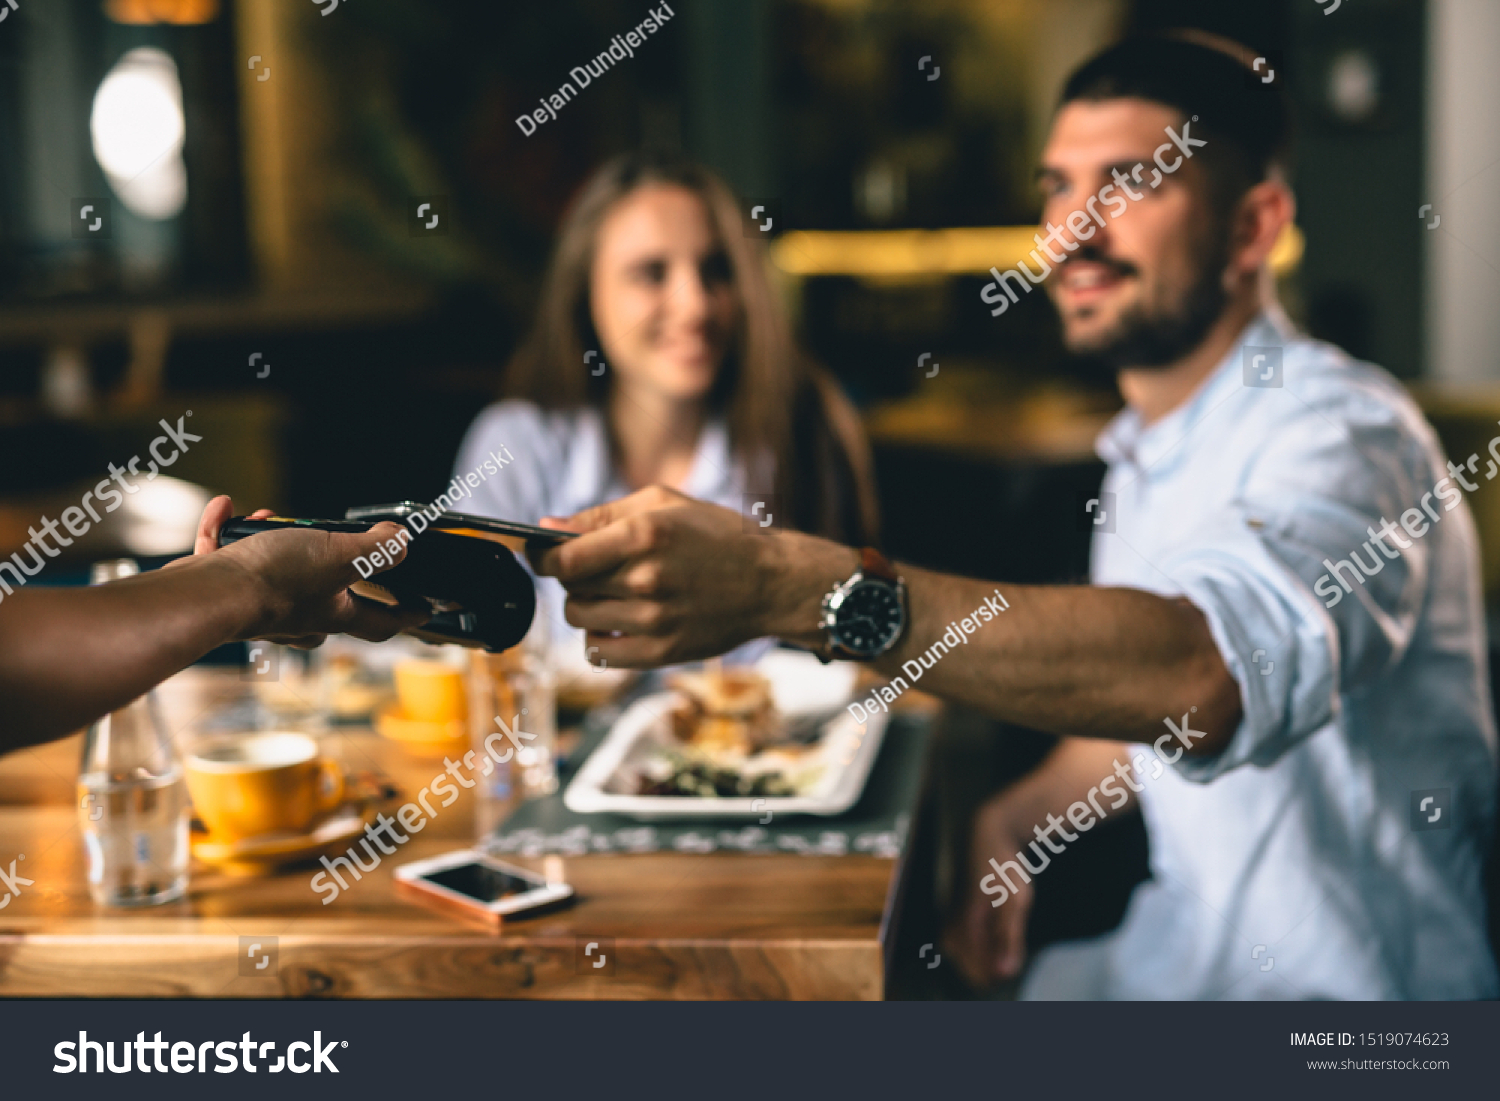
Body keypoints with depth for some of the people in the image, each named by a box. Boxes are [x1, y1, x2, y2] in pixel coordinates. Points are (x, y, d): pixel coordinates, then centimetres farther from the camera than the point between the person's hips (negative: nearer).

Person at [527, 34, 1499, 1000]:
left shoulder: (1340, 431, -24)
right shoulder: (1148, 449, 7)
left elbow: (1205, 673, -44)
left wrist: (797, 589, -52)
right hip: (1191, 946, 8)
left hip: (1331, 984, -8)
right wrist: (1017, 819, 1)